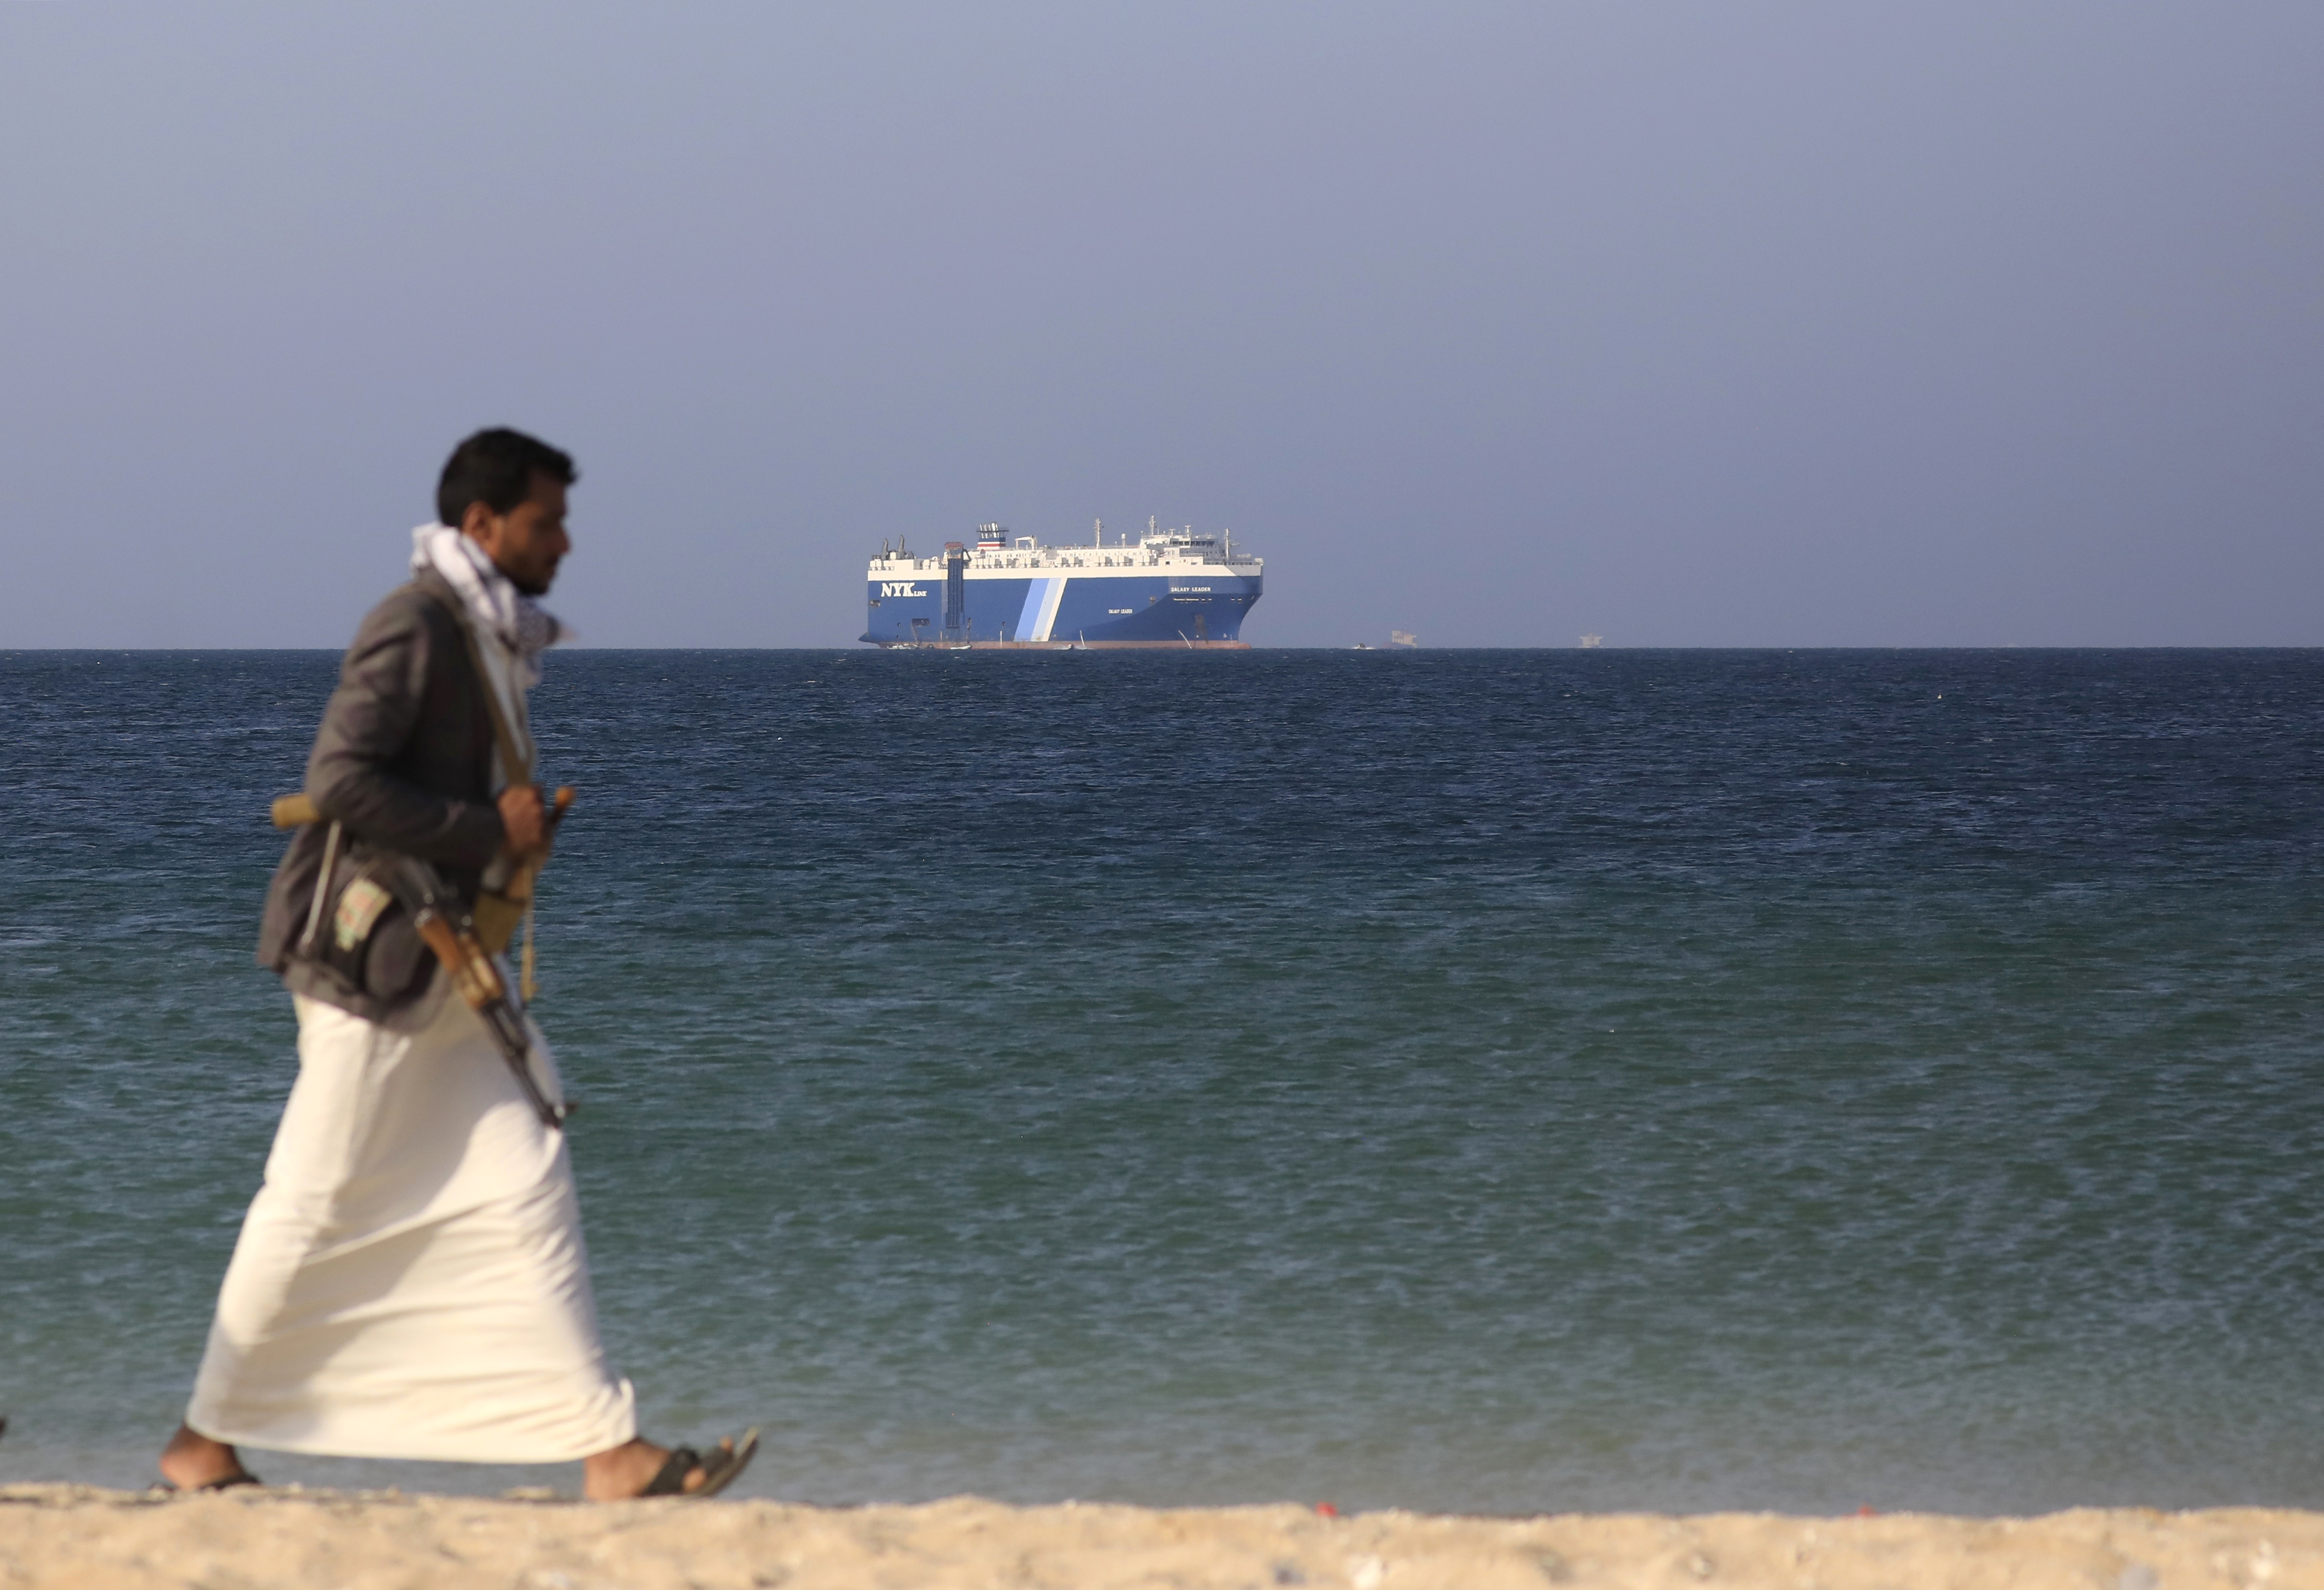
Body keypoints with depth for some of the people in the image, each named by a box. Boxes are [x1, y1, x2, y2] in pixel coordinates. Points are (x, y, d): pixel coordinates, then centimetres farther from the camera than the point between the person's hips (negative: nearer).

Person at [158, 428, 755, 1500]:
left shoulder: (494, 639, 15)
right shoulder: (416, 625, -14)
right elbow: (342, 780, -23)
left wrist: (524, 828, 9)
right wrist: (489, 829, -18)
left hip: (454, 963, 9)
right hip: (377, 958, -9)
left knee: (528, 1189, 2)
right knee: (315, 1208, -1)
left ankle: (608, 1451, -2)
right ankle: (203, 1441, 13)